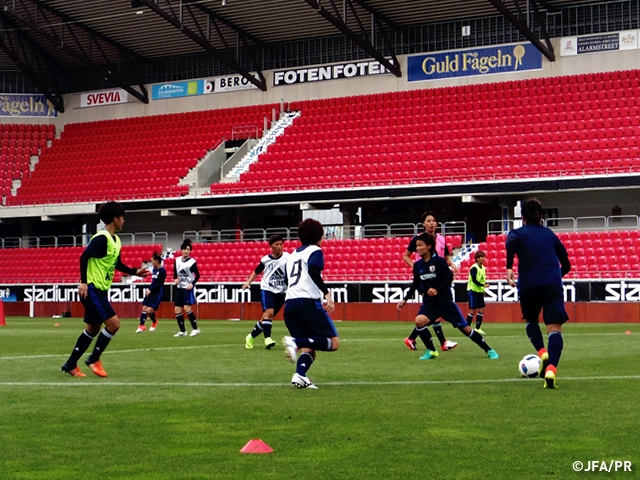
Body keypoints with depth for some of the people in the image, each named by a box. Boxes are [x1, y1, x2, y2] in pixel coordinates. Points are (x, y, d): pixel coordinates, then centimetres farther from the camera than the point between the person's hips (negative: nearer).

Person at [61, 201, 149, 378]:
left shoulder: (116, 240, 12)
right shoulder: (101, 238, -17)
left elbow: (116, 264, 24)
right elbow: (84, 257, -23)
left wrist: (135, 272, 16)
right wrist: (83, 281, -27)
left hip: (101, 290, 10)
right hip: (91, 289, -10)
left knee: (93, 329, 14)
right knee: (113, 323, -14)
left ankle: (71, 364, 21)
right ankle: (94, 359, 0)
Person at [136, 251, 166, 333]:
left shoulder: (162, 271, -14)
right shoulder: (154, 269, 11)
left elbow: (158, 283, -19)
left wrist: (150, 290, -20)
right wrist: (148, 289, 8)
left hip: (157, 293, -8)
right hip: (151, 292, 8)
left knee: (149, 310, -14)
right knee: (144, 308, 3)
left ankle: (154, 321, 10)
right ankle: (141, 325, 12)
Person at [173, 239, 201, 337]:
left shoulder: (192, 262, -9)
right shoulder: (177, 260, 6)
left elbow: (197, 275, -5)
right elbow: (175, 273, 14)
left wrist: (192, 284, -19)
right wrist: (175, 279, -7)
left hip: (188, 288, -6)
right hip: (180, 288, 6)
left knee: (187, 308, -18)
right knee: (177, 309, 2)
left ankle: (195, 329, -9)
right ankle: (183, 331, 12)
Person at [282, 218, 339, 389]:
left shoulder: (292, 255, 26)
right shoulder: (315, 251, 5)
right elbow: (313, 271, -15)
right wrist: (327, 293, -20)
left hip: (289, 305, 7)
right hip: (308, 303, -7)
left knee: (309, 349, 6)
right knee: (334, 342, -4)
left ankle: (299, 376, -24)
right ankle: (296, 342, -27)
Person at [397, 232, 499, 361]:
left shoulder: (439, 261, -13)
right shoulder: (417, 265, 3)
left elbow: (449, 278, -16)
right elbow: (415, 284, 16)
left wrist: (437, 290, -29)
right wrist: (405, 299, 13)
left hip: (445, 301, -4)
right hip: (429, 302, 4)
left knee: (464, 327, -1)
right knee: (419, 321, -24)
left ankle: (489, 350, 13)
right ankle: (431, 351, -5)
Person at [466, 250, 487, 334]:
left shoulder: (483, 268, 11)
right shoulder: (474, 268, -15)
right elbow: (474, 280, -21)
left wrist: (483, 291, 15)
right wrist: (483, 285, -28)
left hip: (480, 291, 8)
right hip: (473, 290, -8)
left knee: (481, 310, 5)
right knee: (472, 310, -7)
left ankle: (478, 328, 14)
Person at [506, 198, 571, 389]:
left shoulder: (518, 233, 12)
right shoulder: (549, 234, 20)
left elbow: (511, 242, -16)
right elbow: (566, 265, 23)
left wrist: (509, 268, -17)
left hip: (528, 285, 0)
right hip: (552, 284, 0)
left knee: (531, 320, 27)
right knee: (554, 328, -7)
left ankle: (542, 352, 2)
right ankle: (551, 367, -31)